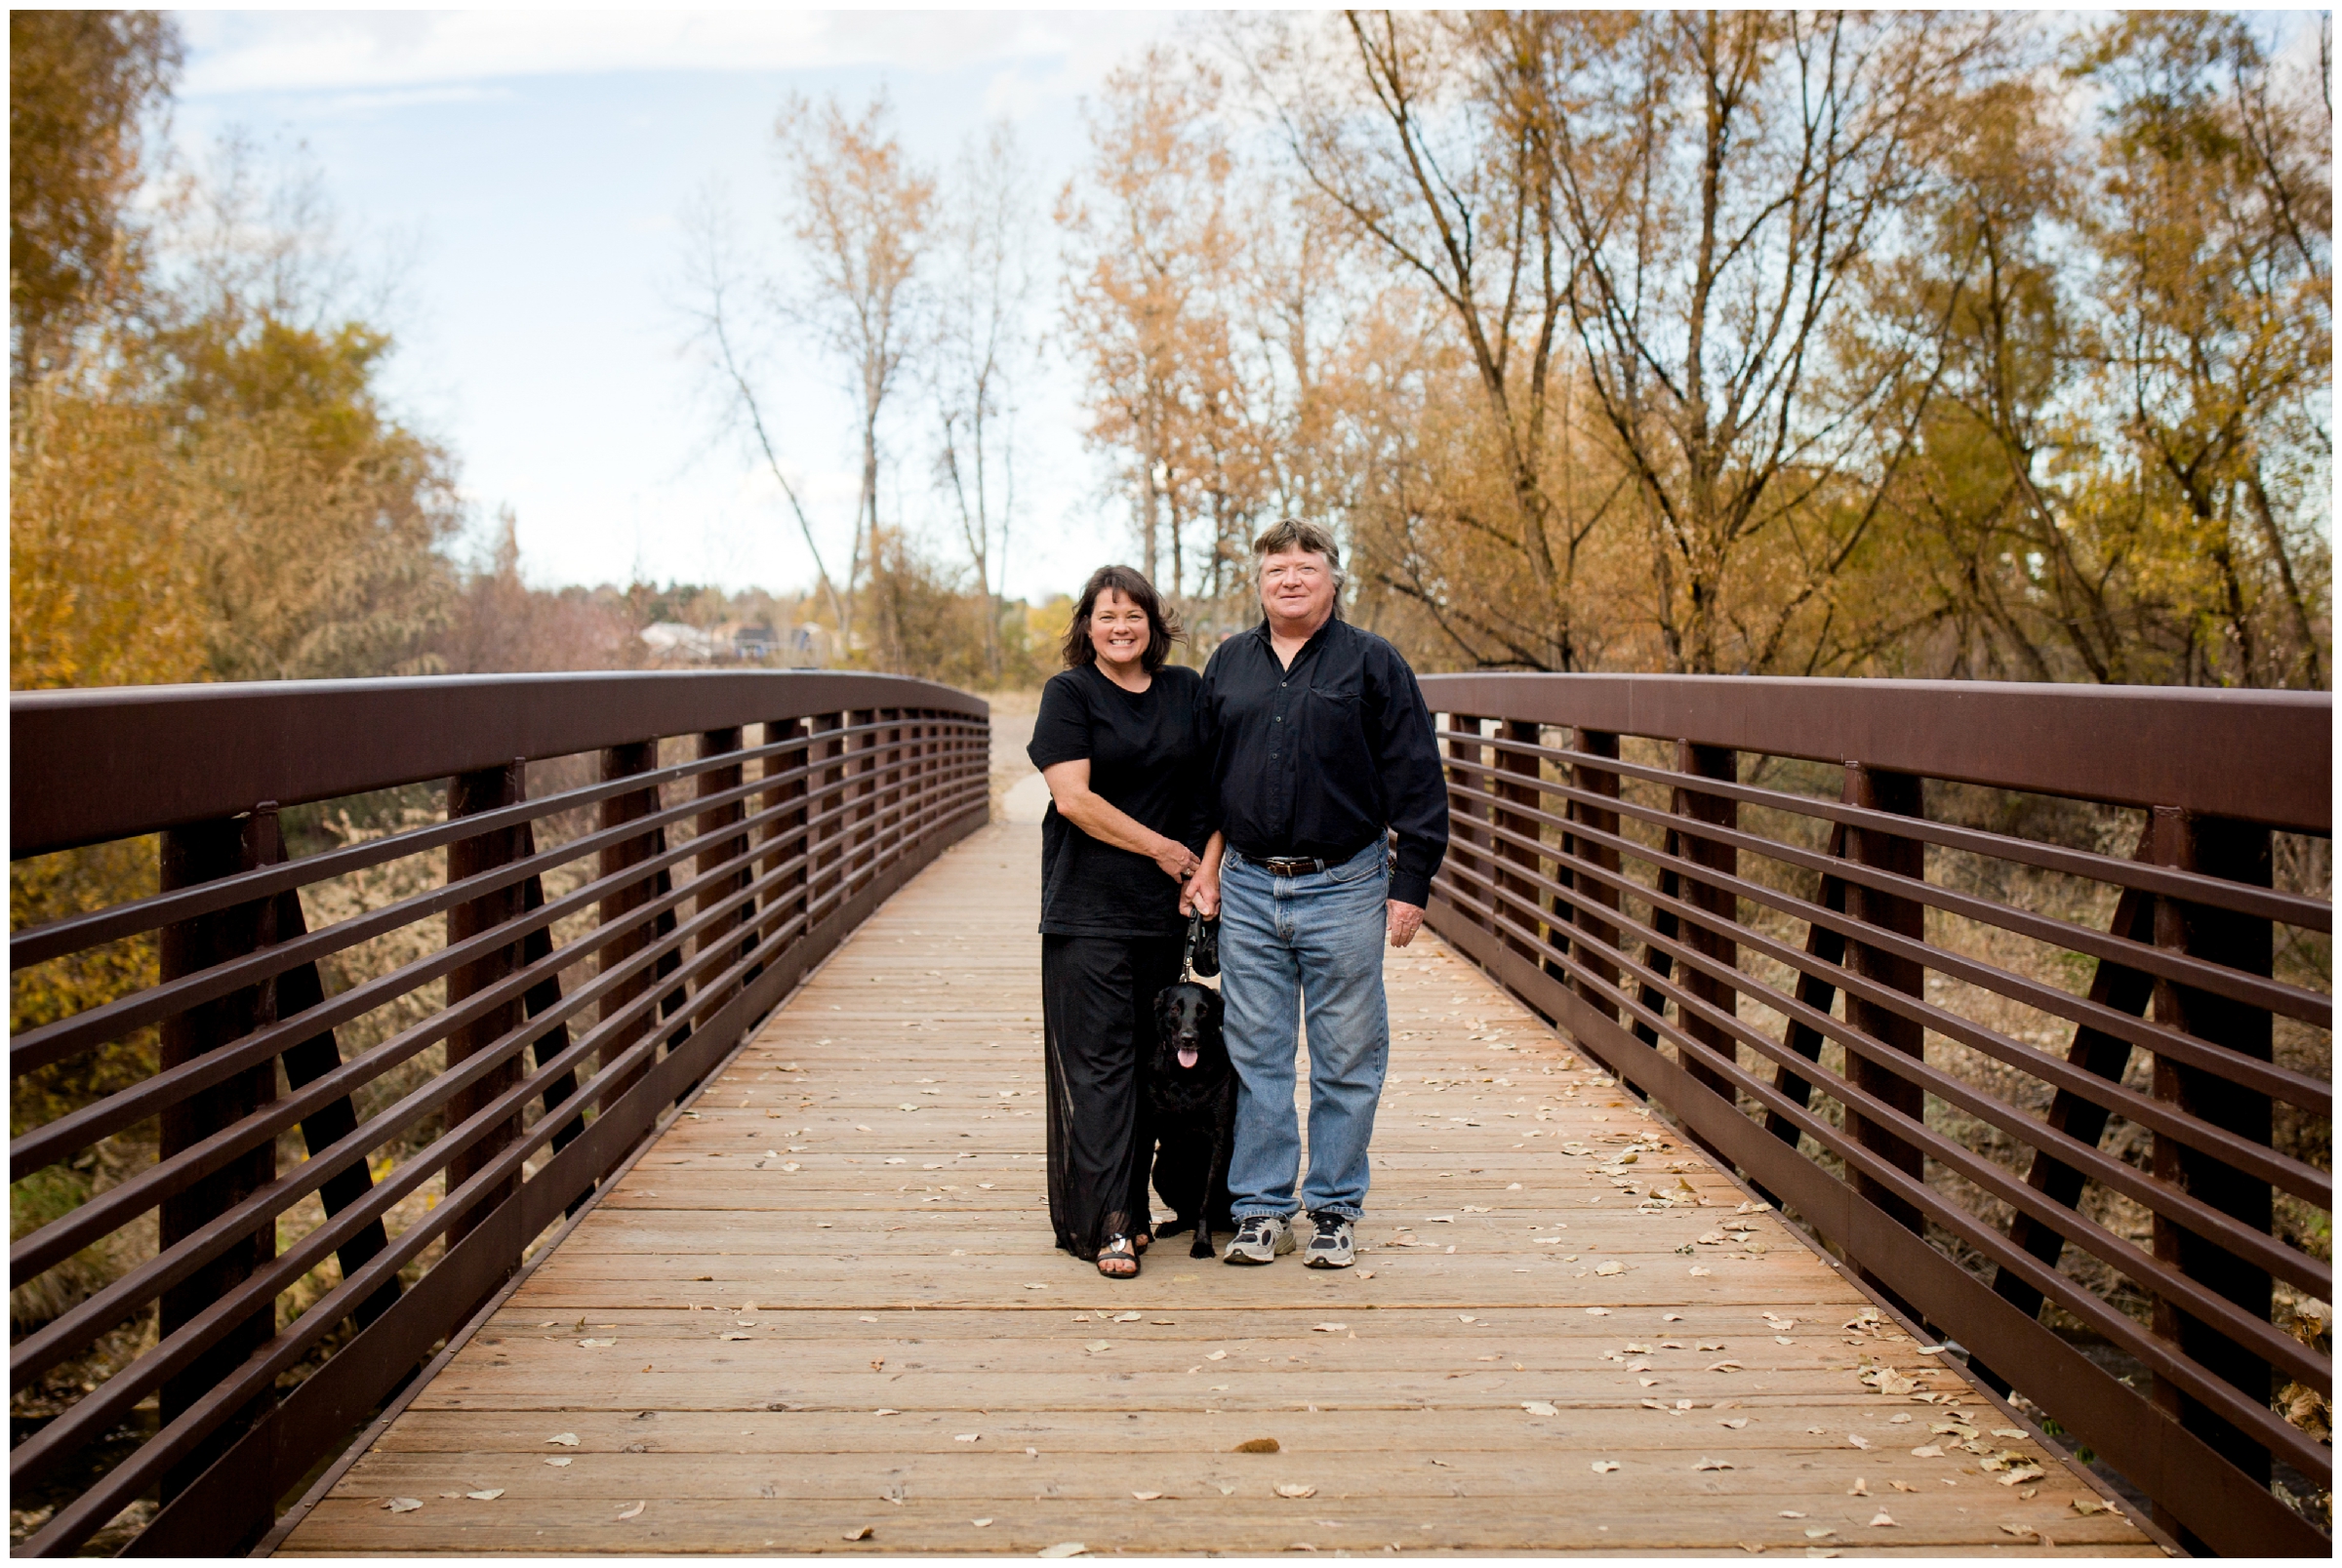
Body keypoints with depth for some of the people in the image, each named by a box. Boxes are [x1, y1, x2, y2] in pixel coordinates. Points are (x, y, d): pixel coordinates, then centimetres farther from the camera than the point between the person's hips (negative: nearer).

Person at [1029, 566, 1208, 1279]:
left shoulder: (1186, 690, 12)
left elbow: (1215, 787, 11)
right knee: (1097, 1060, -6)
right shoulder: (1068, 693, 0)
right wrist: (1159, 847, -8)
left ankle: (1131, 1206, 17)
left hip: (1164, 906, 4)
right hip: (1088, 907, -4)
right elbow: (1073, 798, -9)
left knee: (1150, 1058, 8)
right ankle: (1103, 1223, -4)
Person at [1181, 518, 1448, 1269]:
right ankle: (1261, 1207, 17)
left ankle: (1335, 1209, 17)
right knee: (1255, 1057, 7)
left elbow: (1415, 780, -2)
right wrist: (1204, 863, 8)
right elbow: (1203, 775, 17)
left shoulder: (1373, 663, 0)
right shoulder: (1227, 664, 11)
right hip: (1247, 889, 3)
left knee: (1347, 1059, 5)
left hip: (1345, 889, -3)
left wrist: (1411, 884, -7)